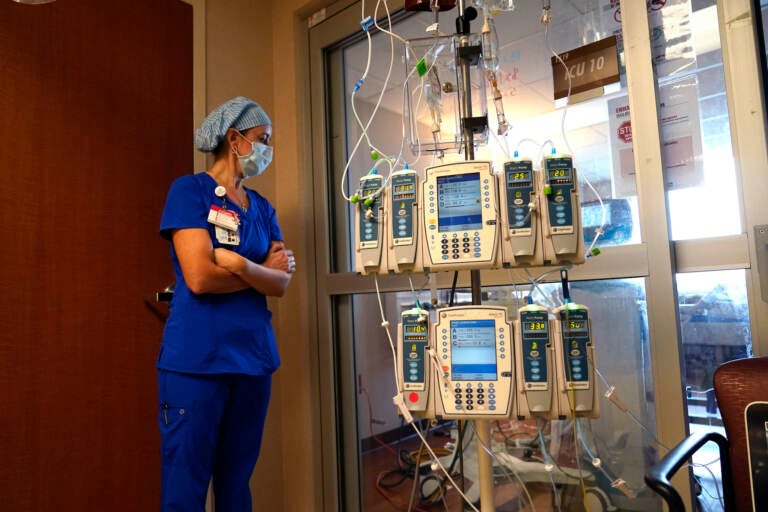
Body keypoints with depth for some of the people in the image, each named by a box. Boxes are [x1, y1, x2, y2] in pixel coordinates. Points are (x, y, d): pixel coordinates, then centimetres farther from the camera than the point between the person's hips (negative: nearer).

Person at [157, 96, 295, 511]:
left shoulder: (262, 208, 12)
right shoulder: (189, 189, -4)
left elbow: (281, 283, 2)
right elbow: (199, 278, -16)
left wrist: (239, 263, -15)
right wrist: (262, 270, -4)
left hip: (254, 357, 6)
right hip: (196, 359, -5)